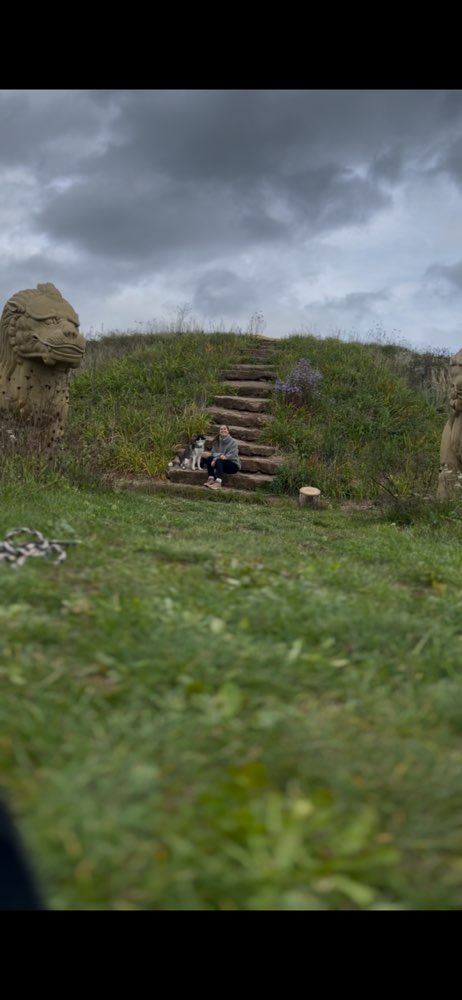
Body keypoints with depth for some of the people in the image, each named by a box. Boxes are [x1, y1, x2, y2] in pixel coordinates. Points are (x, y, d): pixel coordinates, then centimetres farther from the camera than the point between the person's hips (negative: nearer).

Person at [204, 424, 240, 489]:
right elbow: (213, 453, -3)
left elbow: (231, 456, -19)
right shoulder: (217, 441, 5)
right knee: (209, 458, -18)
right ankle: (211, 479, -25)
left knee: (219, 461, -33)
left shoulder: (233, 441, -11)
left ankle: (218, 483, -50)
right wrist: (220, 455, -28)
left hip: (234, 465, -5)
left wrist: (216, 459, -26)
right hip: (221, 464, 5)